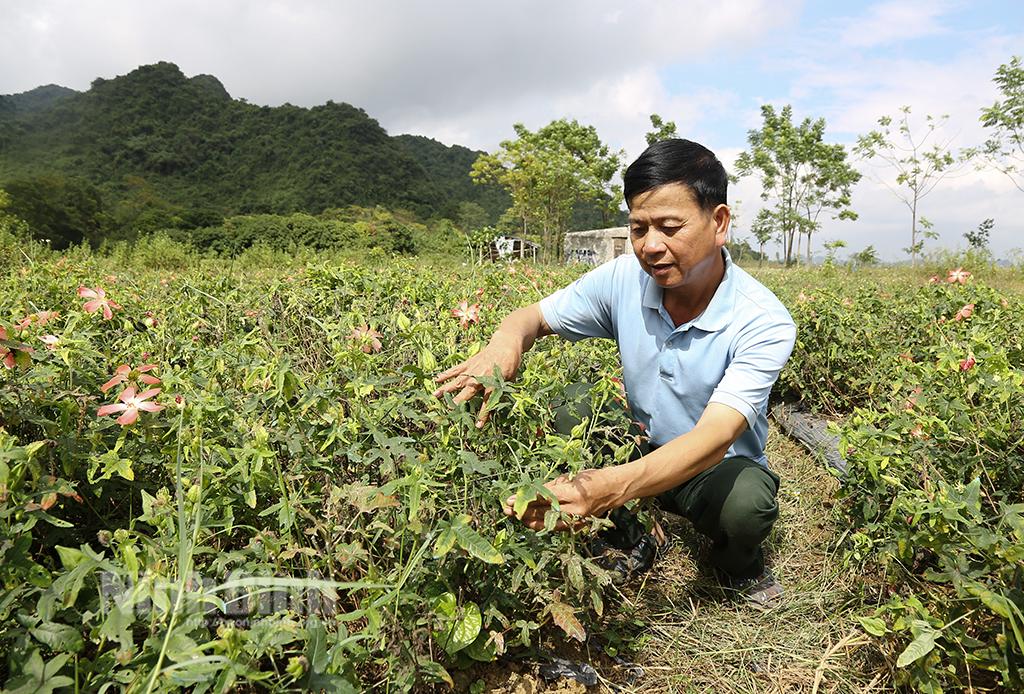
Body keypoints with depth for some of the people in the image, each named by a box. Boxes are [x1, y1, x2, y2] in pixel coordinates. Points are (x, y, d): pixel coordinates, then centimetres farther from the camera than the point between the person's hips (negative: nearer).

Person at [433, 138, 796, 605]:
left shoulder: (764, 323, -27)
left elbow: (714, 437, -39)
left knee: (747, 502, -36)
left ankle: (738, 565, 4)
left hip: (719, 466, -2)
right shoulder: (623, 279, -16)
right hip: (640, 449, 3)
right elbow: (532, 317, -8)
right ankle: (624, 537, 2)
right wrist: (505, 341, -36)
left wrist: (614, 486, -58)